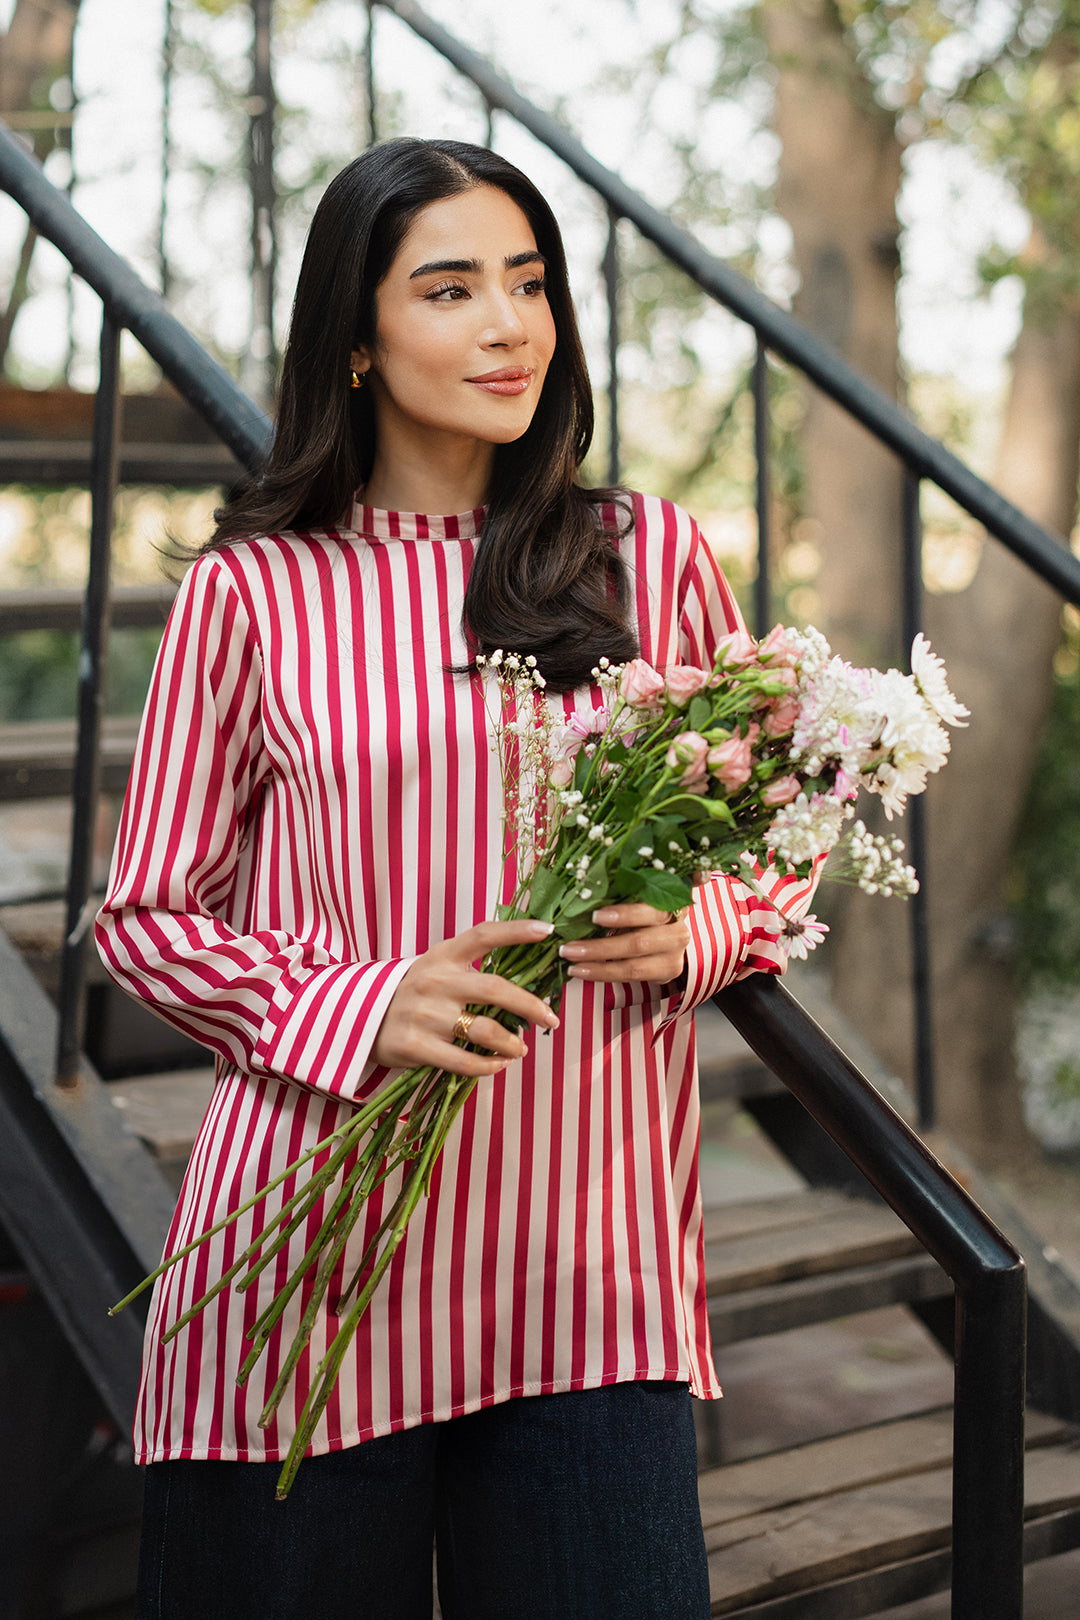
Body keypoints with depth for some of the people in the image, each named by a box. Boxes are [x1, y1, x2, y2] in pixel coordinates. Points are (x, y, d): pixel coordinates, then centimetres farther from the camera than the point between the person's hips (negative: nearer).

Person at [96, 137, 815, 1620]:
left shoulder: (655, 560, 7)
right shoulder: (252, 591, 1)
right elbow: (146, 918, 4)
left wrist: (700, 930, -8)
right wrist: (358, 1011, -14)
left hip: (588, 1256, 2)